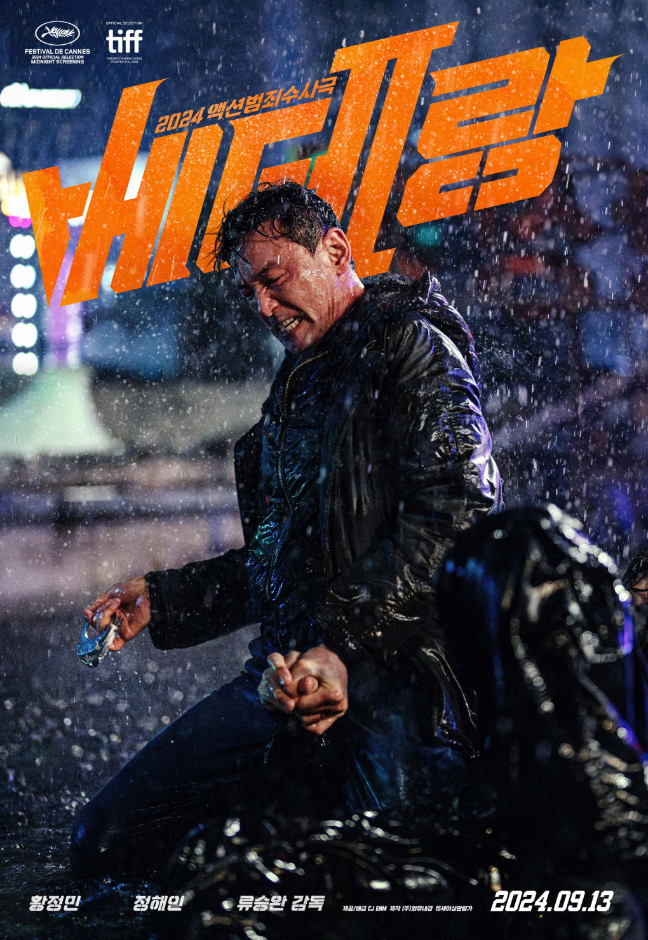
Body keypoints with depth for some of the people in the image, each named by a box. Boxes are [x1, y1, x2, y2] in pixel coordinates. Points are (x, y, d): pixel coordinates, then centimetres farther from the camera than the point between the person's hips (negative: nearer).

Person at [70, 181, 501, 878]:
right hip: (287, 676, 8)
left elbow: (456, 513, -17)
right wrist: (164, 599, 20)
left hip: (392, 671, -8)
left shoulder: (409, 344, -2)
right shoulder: (297, 388, 25)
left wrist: (346, 646, -24)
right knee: (104, 841, -1)